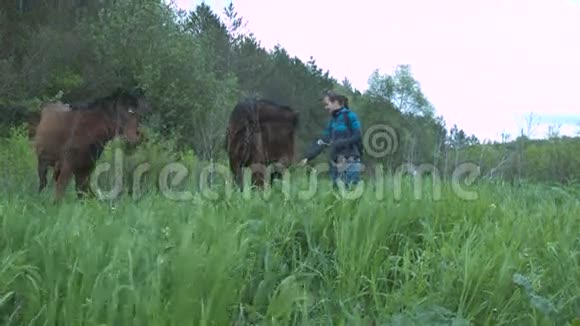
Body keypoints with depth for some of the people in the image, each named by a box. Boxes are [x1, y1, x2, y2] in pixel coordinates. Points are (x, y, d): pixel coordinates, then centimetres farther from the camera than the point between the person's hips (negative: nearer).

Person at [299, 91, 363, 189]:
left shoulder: (350, 116, -4)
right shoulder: (332, 120, 15)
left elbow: (358, 137, -11)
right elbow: (323, 140, 12)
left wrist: (338, 143, -17)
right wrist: (307, 157, 3)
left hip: (350, 163, -7)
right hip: (335, 164, 7)